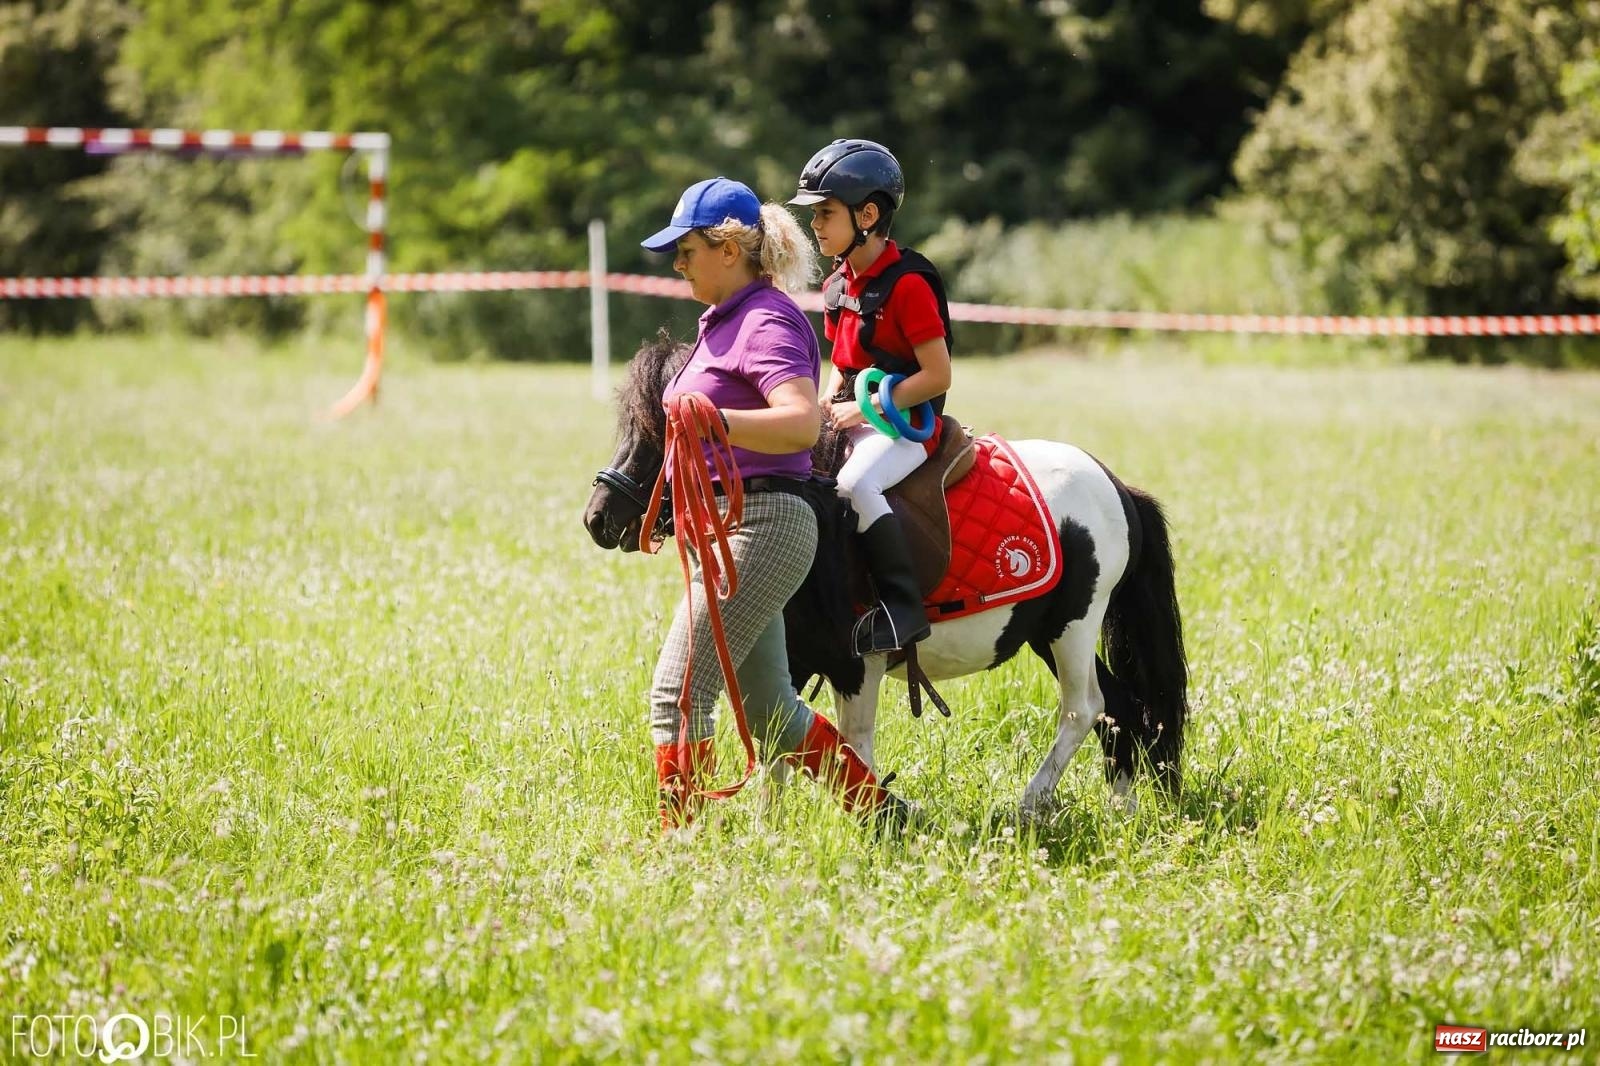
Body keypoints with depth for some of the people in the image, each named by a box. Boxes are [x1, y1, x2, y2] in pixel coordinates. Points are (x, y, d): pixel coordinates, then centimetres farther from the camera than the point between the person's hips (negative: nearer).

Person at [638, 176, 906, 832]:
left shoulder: (767, 320, -14)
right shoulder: (725, 321, 16)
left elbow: (802, 424, -30)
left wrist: (716, 421, -43)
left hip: (758, 525, -11)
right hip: (723, 526, 11)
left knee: (677, 693, -14)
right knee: (769, 710, 15)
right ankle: (884, 816, 23)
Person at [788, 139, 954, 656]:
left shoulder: (907, 283, -14)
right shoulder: (839, 285, 12)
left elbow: (936, 376, -17)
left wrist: (864, 409, -18)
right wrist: (828, 401, 1)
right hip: (854, 419, 9)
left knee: (855, 483, -34)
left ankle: (902, 607, -29)